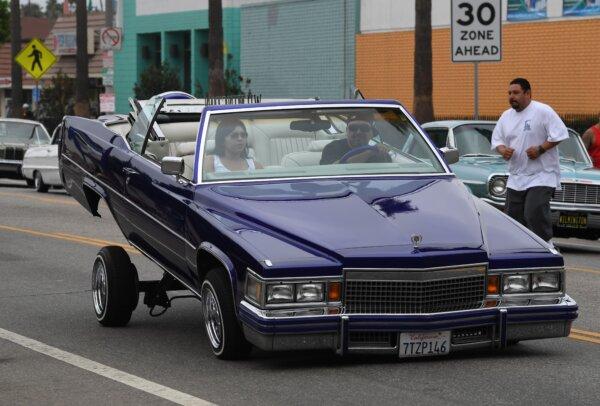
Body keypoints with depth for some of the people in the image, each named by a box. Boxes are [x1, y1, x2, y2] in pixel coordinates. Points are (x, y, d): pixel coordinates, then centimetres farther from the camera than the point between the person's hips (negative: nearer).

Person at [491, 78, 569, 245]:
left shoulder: (543, 111, -8)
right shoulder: (506, 116, 12)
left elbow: (559, 134, -11)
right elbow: (496, 139, 17)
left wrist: (540, 149, -20)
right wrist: (502, 150, -5)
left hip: (541, 176, -7)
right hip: (515, 178, 7)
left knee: (535, 214, -19)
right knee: (513, 216, 7)